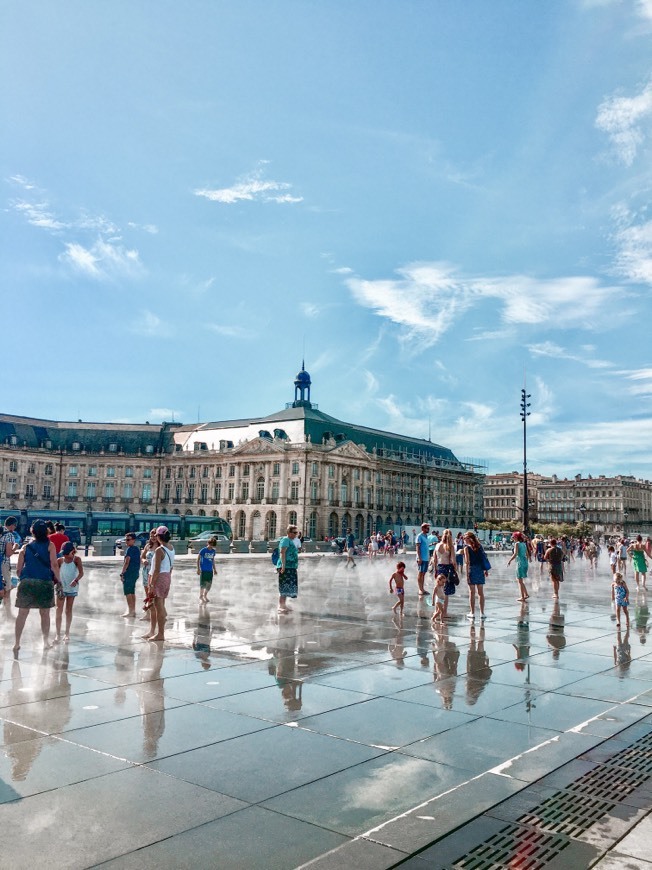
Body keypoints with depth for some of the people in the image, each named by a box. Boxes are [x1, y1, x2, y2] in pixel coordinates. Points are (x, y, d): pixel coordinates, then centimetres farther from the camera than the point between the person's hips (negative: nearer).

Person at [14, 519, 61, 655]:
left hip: (27, 582, 2)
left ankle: (17, 643, 7)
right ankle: (46, 641, 17)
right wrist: (58, 579, 6)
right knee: (45, 613, 11)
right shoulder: (49, 545, 2)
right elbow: (54, 565, -7)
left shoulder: (25, 547, 9)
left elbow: (18, 569, 8)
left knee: (22, 613, 8)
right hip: (45, 583, -1)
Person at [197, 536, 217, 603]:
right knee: (203, 583, -3)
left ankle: (205, 595, 26)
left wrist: (215, 569, 18)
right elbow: (198, 559, -4)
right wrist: (198, 569, -8)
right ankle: (201, 596, 12)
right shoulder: (203, 550, -9)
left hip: (210, 570, 5)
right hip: (203, 570, -5)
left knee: (209, 584, 7)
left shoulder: (213, 551, 7)